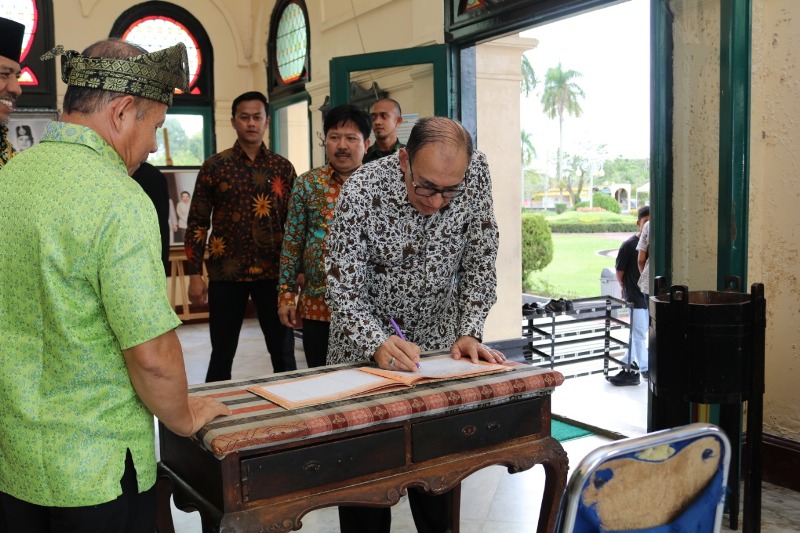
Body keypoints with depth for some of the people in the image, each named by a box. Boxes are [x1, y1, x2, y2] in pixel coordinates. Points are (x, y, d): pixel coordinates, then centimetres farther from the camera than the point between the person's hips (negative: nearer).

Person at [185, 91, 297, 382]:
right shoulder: (214, 166, 2)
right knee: (222, 354, 8)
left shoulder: (283, 167, 7)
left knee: (283, 352, 7)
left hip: (273, 272, 1)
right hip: (226, 273, -1)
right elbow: (197, 223, 2)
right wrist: (194, 274, -4)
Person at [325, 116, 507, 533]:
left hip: (437, 340, 2)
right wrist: (379, 345, -37)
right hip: (366, 344, -2)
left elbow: (479, 264, -6)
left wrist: (469, 333, -17)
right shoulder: (362, 192, -24)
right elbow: (343, 290, -21)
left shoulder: (476, 173, -15)